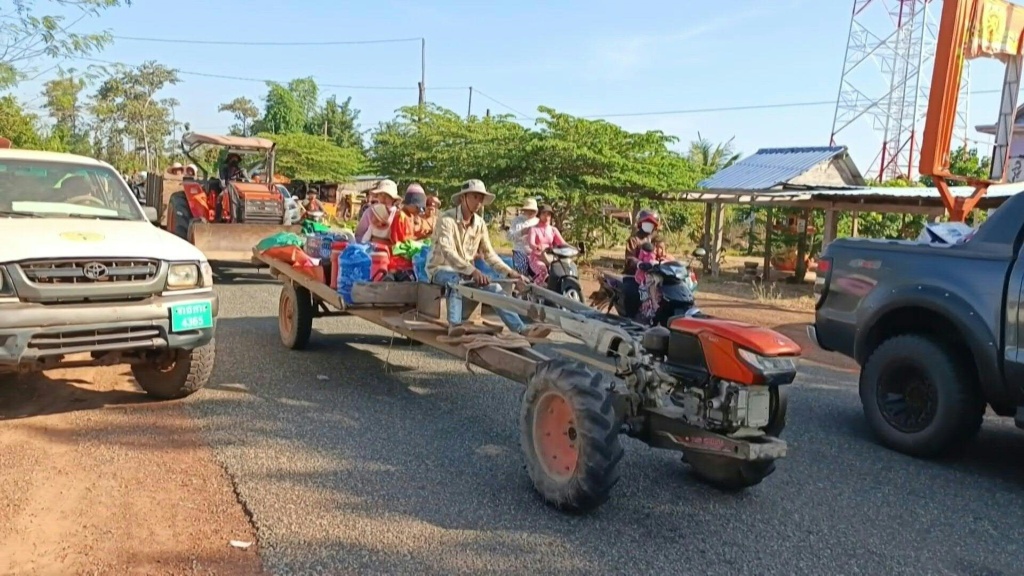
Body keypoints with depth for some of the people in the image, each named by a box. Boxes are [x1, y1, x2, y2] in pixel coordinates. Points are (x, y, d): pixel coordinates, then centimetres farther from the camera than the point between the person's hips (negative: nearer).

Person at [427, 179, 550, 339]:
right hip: (441, 268, -6)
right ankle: (454, 325, -53)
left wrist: (509, 272, -5)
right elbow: (447, 251, -31)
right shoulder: (446, 219, -18)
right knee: (456, 280, -38)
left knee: (494, 288, -14)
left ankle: (521, 328, -24)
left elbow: (489, 253, 9)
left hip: (466, 271, 6)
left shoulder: (480, 224, 3)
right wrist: (472, 270, -42)